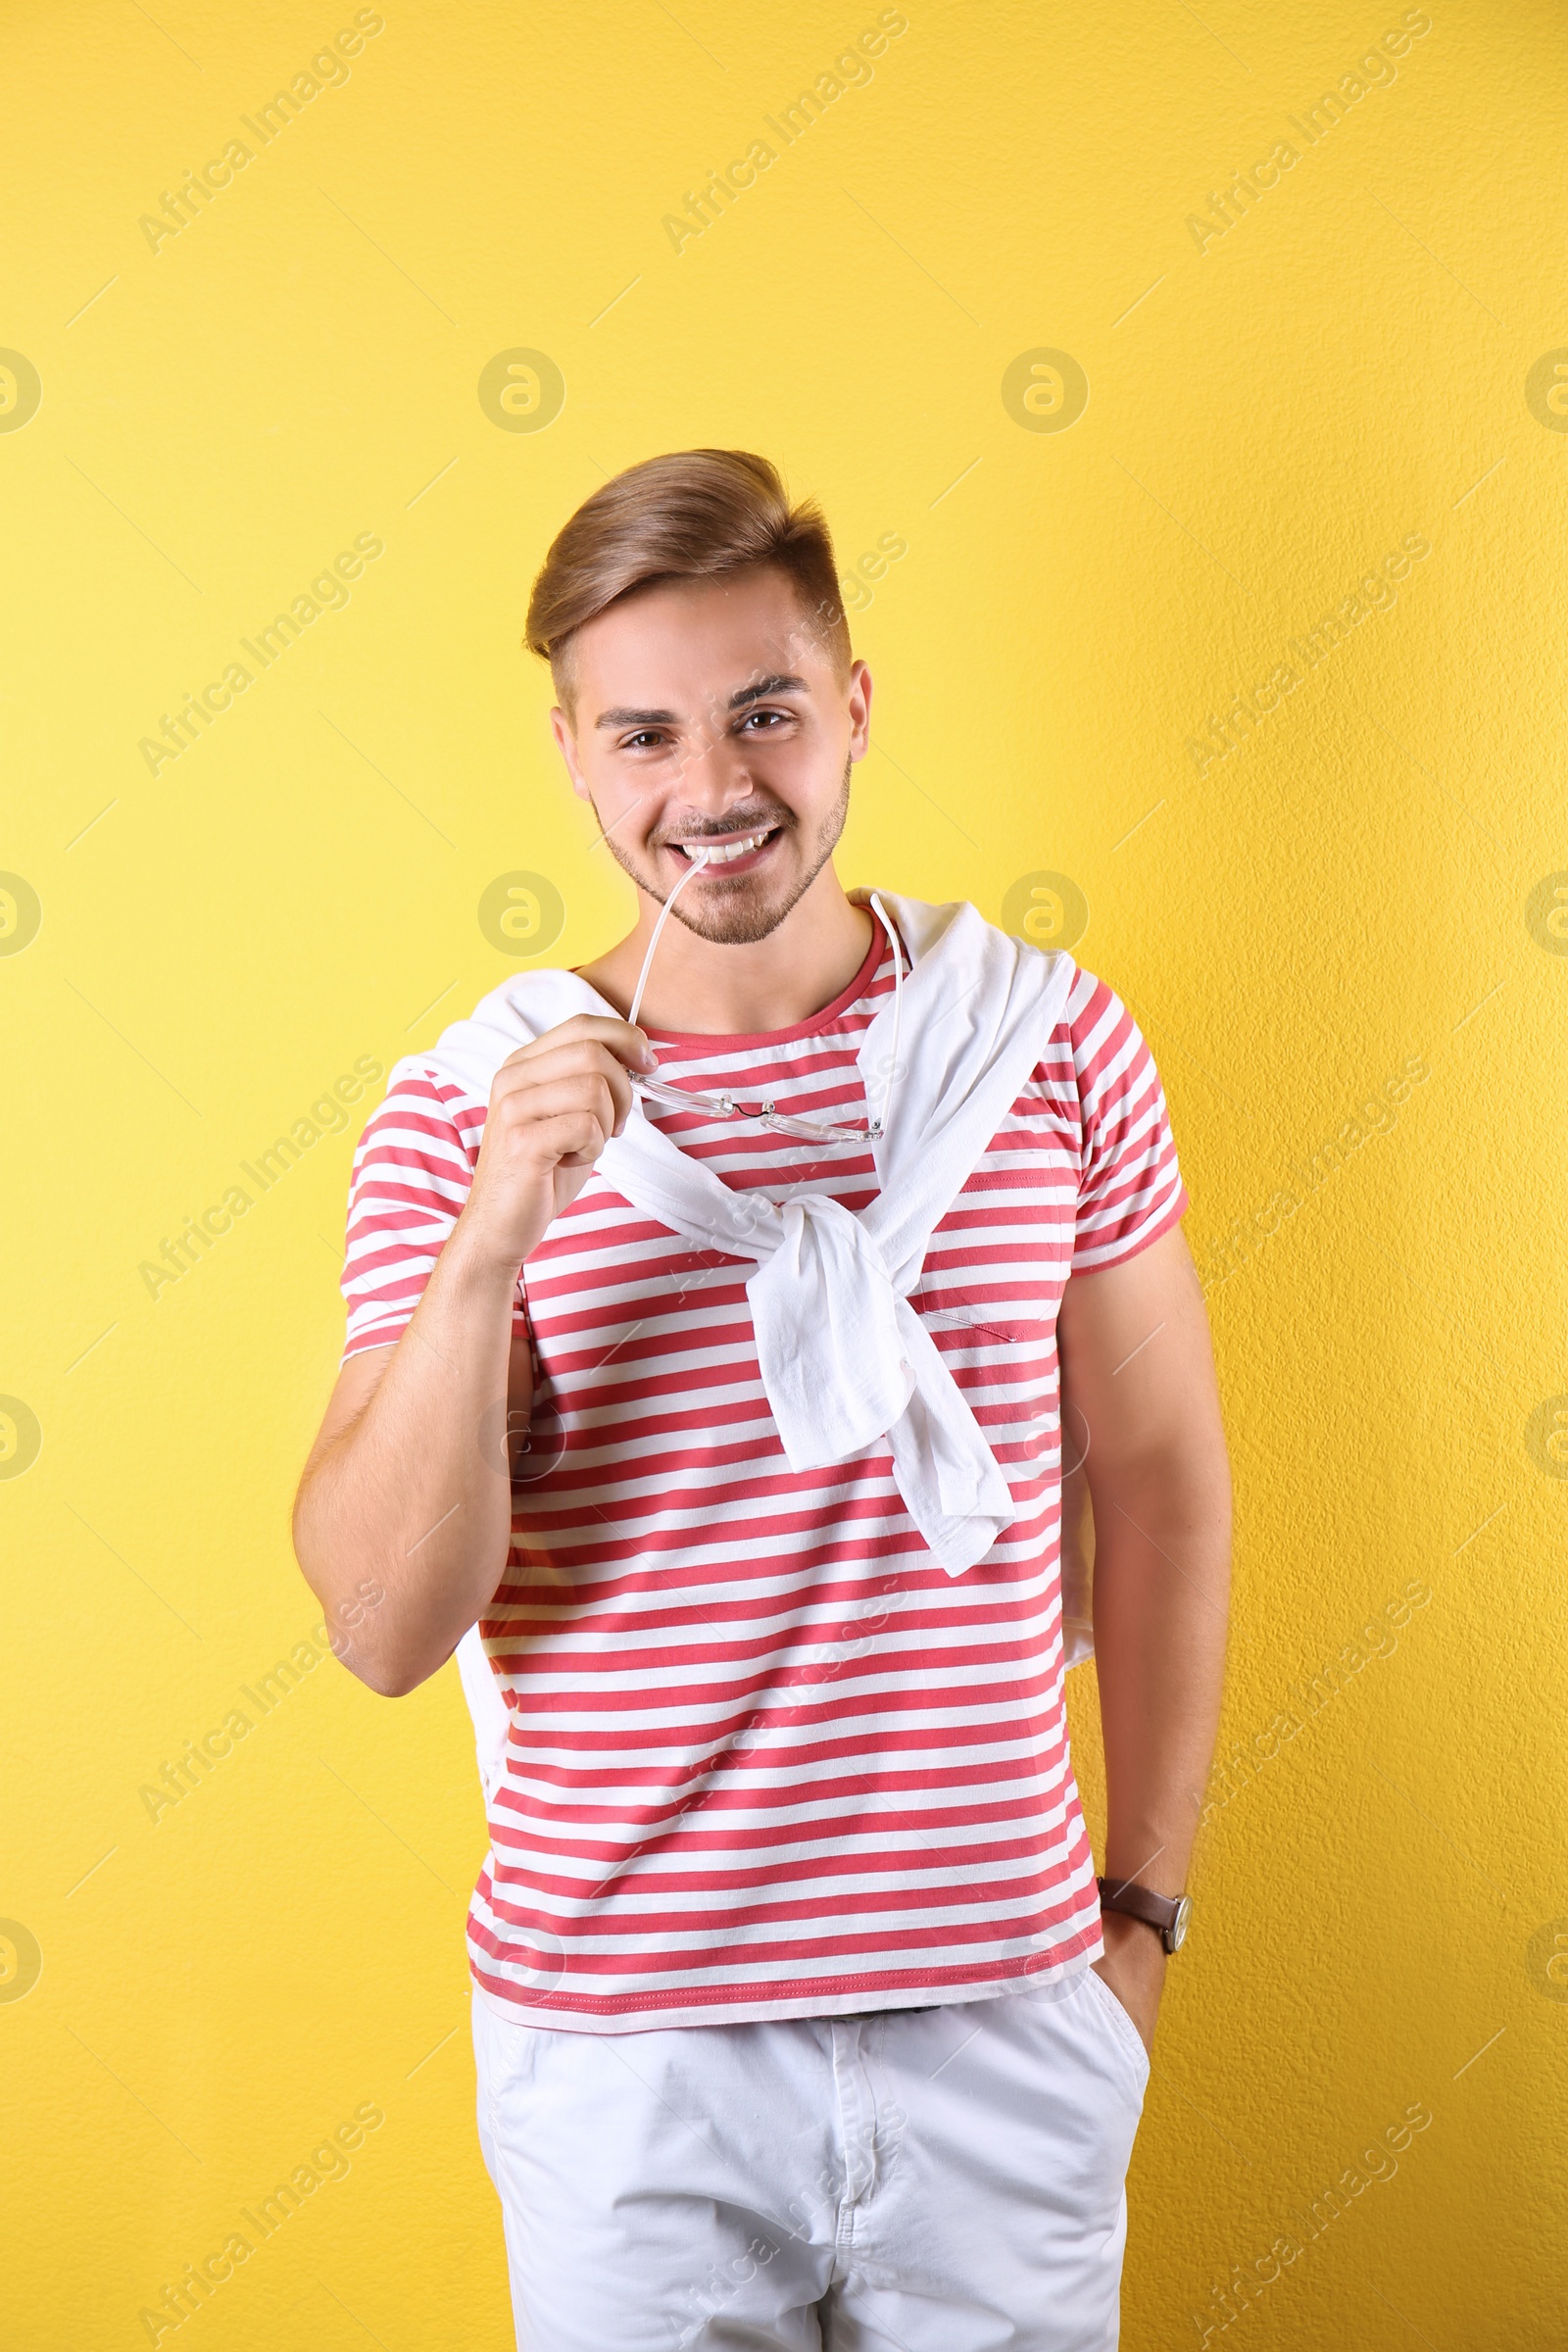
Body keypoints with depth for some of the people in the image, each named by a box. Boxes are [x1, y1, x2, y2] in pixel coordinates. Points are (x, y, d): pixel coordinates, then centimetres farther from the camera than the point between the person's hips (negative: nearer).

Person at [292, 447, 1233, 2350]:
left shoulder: (1048, 1041, -3)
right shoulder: (465, 1109, -7)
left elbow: (1161, 1483, 5)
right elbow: (383, 1627, -11)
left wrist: (1144, 1906, 7)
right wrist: (487, 1246, -25)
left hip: (1004, 2012, 1)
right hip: (616, 2042, -1)